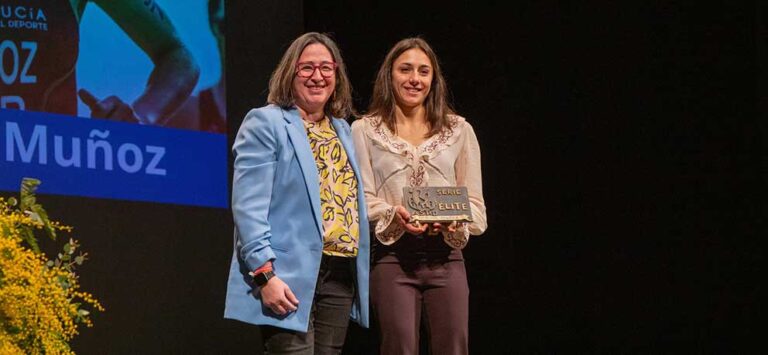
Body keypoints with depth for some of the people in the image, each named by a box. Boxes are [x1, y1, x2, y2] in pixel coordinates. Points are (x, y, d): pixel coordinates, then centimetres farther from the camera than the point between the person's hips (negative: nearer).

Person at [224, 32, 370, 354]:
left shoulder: (342, 130, 19)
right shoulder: (266, 123, -3)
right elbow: (249, 207, -11)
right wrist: (265, 274, -20)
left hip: (341, 276, 7)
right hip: (290, 278, -7)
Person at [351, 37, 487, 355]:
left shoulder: (459, 130, 13)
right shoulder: (365, 131, 8)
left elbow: (475, 203, 10)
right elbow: (361, 198, 0)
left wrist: (454, 220, -13)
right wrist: (394, 215, -20)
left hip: (446, 256, 2)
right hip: (392, 255, -2)